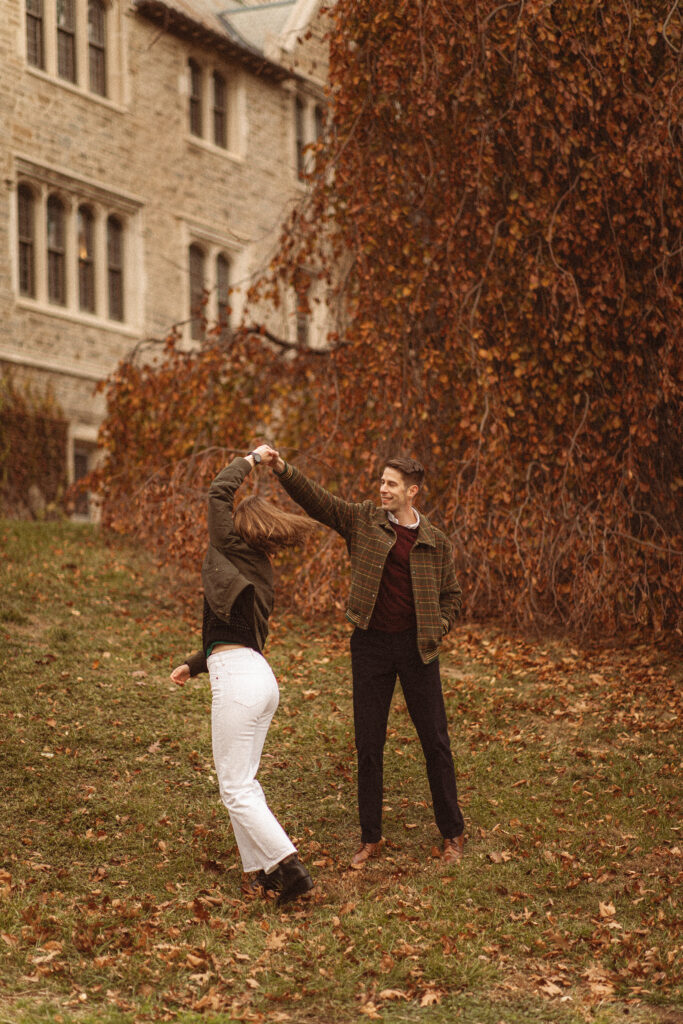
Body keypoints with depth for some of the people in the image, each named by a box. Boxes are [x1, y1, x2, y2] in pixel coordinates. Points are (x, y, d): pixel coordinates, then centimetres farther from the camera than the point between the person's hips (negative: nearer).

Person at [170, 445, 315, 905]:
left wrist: (251, 459, 10)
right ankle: (264, 868, 17)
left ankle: (288, 866, -10)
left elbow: (218, 492, -3)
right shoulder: (261, 571, 19)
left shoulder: (233, 552, -3)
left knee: (236, 787, -4)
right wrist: (193, 665, 27)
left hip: (237, 677, -9)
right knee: (243, 781, 17)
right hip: (261, 676, 9)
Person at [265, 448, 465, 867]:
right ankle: (371, 838, 16)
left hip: (416, 646, -1)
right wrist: (283, 470, -22)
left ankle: (453, 833, 18)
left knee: (436, 742, 5)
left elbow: (451, 595, 10)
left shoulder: (435, 542, 0)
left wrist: (435, 633, -5)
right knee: (369, 745, 5)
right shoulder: (363, 520, 1)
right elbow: (317, 500, -8)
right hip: (371, 645, 1)